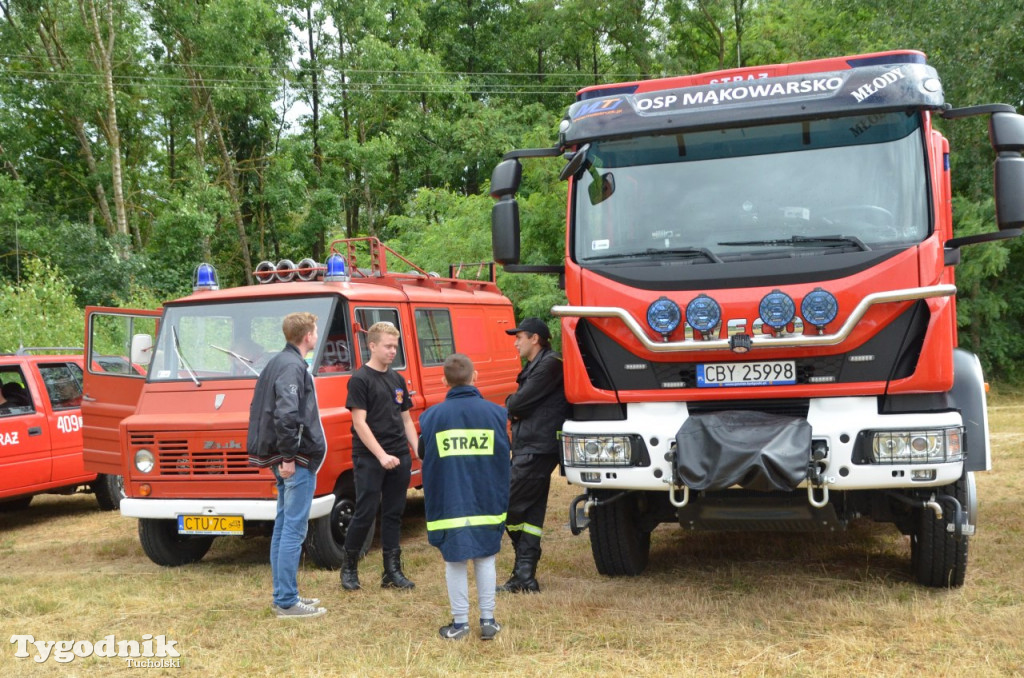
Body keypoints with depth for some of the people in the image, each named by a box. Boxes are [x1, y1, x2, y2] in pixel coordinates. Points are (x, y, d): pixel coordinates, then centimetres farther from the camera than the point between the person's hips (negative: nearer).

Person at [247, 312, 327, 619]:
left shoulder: (280, 362, 16)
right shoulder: (293, 367, -15)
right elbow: (285, 415, -25)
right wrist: (288, 456, -20)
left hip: (287, 462, 10)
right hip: (298, 461, -10)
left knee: (283, 527, 14)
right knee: (294, 530, -6)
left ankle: (283, 595, 22)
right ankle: (287, 602, -2)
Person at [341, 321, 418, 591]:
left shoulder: (398, 380, 14)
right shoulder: (360, 379, -7)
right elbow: (360, 422, -13)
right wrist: (381, 455, -19)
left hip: (399, 458, 6)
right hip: (369, 459, -6)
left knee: (393, 514, 9)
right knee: (365, 514, -3)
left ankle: (393, 571, 15)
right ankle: (349, 567, 15)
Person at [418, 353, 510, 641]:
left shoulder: (432, 416, -6)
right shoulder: (495, 413, -3)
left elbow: (423, 456, 4)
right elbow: (505, 459, 3)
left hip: (449, 505, -1)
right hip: (487, 504, 1)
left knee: (455, 563, 9)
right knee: (485, 559, 13)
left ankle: (460, 623, 15)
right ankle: (487, 621, 17)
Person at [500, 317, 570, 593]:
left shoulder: (550, 364, -12)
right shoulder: (535, 366, 21)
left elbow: (520, 402, -16)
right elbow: (517, 405, 18)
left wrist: (511, 407, 4)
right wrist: (515, 408, -3)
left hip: (536, 450, -10)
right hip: (529, 447, 10)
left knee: (509, 506, -8)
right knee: (531, 513, 9)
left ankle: (524, 575, 1)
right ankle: (525, 576, 12)